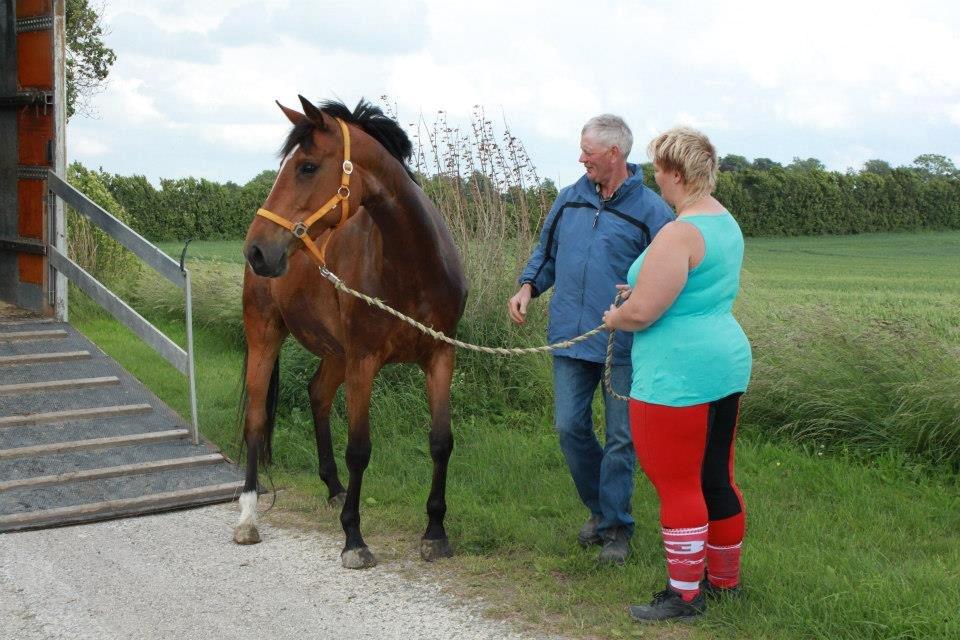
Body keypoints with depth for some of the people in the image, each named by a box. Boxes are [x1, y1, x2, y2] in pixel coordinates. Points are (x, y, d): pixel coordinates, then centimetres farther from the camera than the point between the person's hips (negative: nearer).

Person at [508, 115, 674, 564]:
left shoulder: (651, 210, -7)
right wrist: (527, 286, 1)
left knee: (620, 438, 4)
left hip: (624, 344, -5)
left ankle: (616, 526, 17)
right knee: (570, 427, 8)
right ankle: (599, 508, 29)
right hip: (571, 337, 5)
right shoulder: (569, 199, 8)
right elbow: (546, 253, 18)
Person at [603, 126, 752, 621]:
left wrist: (615, 317, -1)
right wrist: (644, 290, 18)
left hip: (678, 375, -10)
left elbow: (641, 313, -23)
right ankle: (725, 578, 32)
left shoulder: (679, 235, -21)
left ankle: (685, 595, 12)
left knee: (677, 484, 2)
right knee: (717, 477, 19)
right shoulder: (727, 223, 9)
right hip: (727, 362, 10)